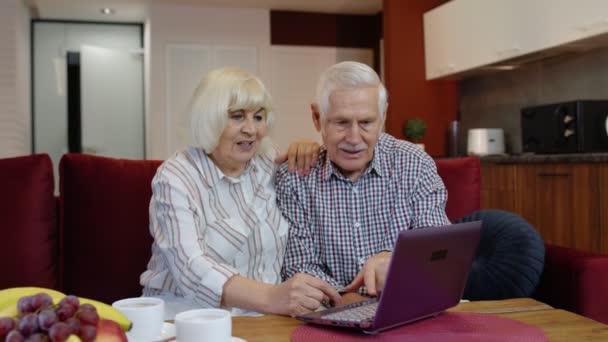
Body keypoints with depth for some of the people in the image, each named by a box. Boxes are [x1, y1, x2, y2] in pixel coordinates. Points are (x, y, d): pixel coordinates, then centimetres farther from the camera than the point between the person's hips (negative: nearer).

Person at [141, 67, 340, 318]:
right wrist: (270, 297, -40)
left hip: (261, 316, 4)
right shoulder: (175, 179, -10)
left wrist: (310, 150, 1)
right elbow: (191, 269, -24)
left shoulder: (270, 163, 6)